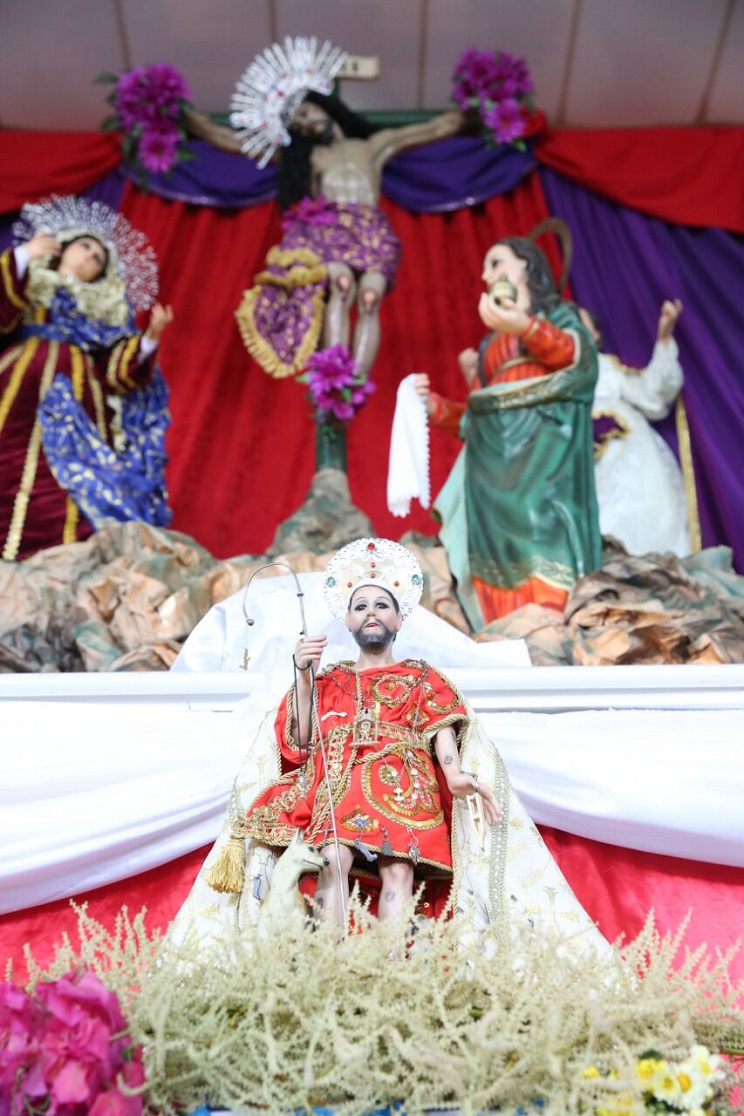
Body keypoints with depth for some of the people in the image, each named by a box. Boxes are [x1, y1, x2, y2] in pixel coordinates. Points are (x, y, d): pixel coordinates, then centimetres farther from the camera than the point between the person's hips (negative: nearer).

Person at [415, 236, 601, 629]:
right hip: (492, 455, 5)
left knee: (538, 535, -20)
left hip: (539, 447, -5)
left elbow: (580, 356, -12)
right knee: (499, 551, -6)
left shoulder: (557, 312, 12)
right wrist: (432, 403, 5)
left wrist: (525, 326, -28)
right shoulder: (491, 342, 26)